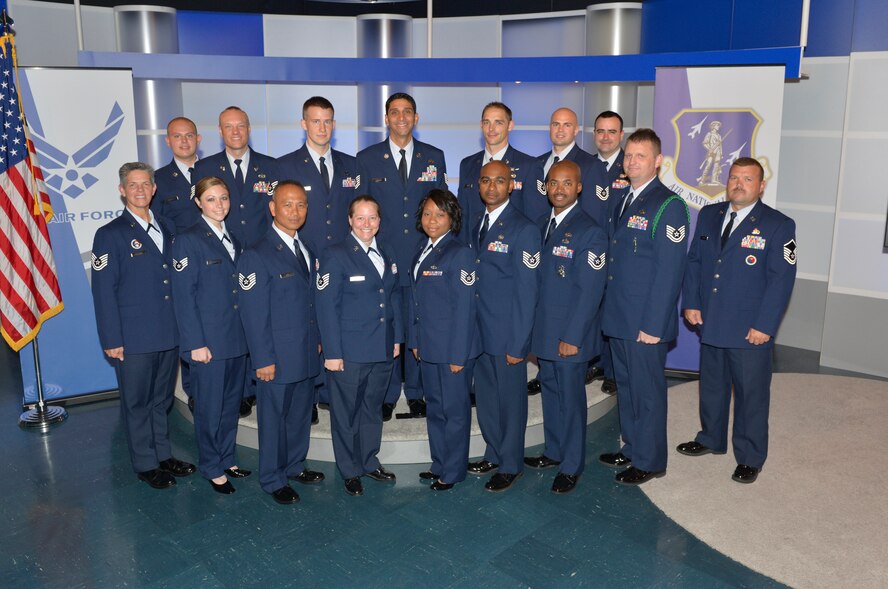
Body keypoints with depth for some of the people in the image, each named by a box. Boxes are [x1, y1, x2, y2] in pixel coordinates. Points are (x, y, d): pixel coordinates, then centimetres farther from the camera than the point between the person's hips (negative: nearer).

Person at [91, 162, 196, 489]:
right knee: (137, 403, 8)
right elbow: (103, 291, -9)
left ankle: (163, 455, 32)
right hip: (133, 338, -5)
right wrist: (111, 340, -12)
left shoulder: (167, 228, 11)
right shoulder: (110, 234, -7)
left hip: (169, 335, 5)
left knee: (161, 400, 18)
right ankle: (146, 464, 22)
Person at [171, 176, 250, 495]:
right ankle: (212, 468, 21)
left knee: (232, 403, 16)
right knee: (210, 407, 5)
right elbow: (183, 296, -12)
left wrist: (248, 332, 9)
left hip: (237, 338, 7)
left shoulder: (233, 238, 12)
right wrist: (196, 343, -16)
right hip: (208, 341, -6)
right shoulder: (188, 241, -9)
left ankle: (227, 458, 32)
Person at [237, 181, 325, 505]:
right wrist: (263, 359, -16)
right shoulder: (257, 256, -14)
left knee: (301, 414, 18)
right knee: (274, 417, 8)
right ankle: (272, 479, 24)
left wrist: (316, 340, 11)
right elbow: (253, 314, -16)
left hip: (306, 355, 7)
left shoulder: (306, 252, 10)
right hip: (277, 357, -7)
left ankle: (294, 466, 36)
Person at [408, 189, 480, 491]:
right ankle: (439, 464, 32)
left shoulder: (459, 254, -13)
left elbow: (464, 307, -15)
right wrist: (414, 340, 11)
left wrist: (458, 354, -17)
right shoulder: (421, 253, 10)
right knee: (434, 407, 17)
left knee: (454, 409, 5)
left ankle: (453, 471, 20)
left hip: (453, 347, -8)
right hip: (428, 346, 8)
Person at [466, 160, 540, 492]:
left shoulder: (524, 230, -13)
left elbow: (527, 291, -15)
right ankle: (494, 454, 36)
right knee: (485, 398, 18)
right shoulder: (477, 225, 9)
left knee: (510, 400, 7)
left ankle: (511, 465, 25)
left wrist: (518, 344, -16)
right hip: (480, 332, 7)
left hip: (507, 336, -7)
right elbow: (475, 280, 10)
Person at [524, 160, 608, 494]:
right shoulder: (542, 224, 10)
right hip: (543, 329, 7)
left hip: (570, 334, -7)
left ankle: (571, 466, 20)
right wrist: (533, 326, 9)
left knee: (570, 397, 4)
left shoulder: (590, 232, -14)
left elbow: (590, 291, -16)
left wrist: (572, 337, -18)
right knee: (550, 390, 17)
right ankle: (554, 451, 34)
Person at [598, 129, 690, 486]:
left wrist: (653, 325, -19)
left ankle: (649, 462, 21)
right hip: (617, 317, 8)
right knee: (625, 387, 18)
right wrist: (608, 309, 10)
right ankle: (631, 449, 34)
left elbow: (669, 271, -17)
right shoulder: (621, 201, 12)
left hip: (645, 322, -8)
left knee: (647, 391, 5)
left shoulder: (668, 206, -13)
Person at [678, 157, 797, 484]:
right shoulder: (708, 215, 7)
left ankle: (750, 458, 23)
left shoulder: (778, 225, -8)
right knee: (711, 387, 19)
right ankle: (711, 439, 40)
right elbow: (694, 260, 10)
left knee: (751, 395, 7)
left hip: (750, 331, -4)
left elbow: (781, 279, -11)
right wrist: (691, 303, 1)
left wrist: (765, 325, -16)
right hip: (710, 323, 5)